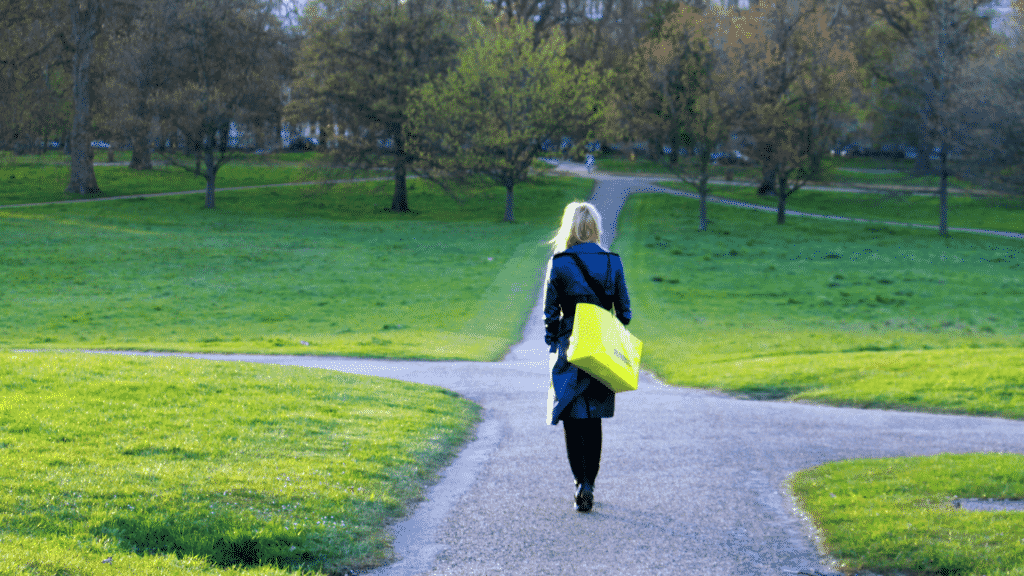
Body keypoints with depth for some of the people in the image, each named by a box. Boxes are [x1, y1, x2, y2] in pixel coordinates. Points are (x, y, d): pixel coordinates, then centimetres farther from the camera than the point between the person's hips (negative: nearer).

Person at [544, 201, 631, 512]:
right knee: (593, 420, 13)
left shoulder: (559, 263, -6)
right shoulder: (612, 263, 2)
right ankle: (588, 484, 11)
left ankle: (582, 483, -10)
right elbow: (624, 311, 5)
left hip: (570, 347, -3)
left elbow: (550, 312, -3)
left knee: (572, 419, 4)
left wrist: (552, 348, 7)